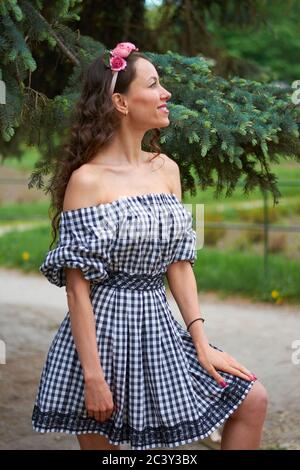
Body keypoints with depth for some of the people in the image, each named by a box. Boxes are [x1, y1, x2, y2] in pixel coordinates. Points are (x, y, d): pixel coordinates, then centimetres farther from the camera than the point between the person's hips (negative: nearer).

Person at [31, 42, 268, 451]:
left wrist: (202, 344, 1)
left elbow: (179, 263, 8)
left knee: (252, 400, 4)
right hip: (102, 330, -6)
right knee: (103, 444, 7)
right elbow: (78, 286, -15)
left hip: (160, 327, 6)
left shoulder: (167, 169, 7)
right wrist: (93, 376, -18)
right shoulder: (87, 180, -13)